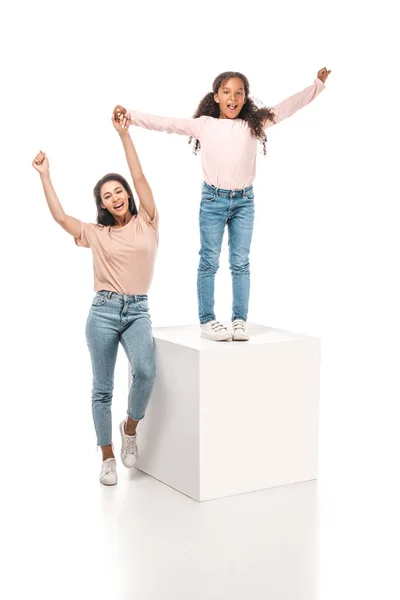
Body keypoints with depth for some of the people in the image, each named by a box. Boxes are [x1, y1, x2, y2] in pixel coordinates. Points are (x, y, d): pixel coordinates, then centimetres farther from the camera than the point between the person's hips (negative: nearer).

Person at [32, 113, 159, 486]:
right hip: (104, 311, 1)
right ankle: (108, 458, 16)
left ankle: (130, 426, 4)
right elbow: (59, 217, 1)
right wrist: (45, 175, 2)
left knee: (145, 372, -25)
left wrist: (124, 135, -2)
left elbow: (139, 177, 0)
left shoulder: (146, 223, 7)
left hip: (138, 311, -1)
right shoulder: (96, 234, 10)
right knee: (102, 388, 2)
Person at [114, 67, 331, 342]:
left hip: (244, 200, 2)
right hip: (213, 199, -2)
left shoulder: (254, 123, 2)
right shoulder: (203, 125, -1)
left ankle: (240, 319, 13)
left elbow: (286, 107, 4)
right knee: (209, 262, 3)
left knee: (241, 263, 6)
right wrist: (130, 115, -9)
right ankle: (207, 320, 9)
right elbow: (165, 123, -3)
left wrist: (318, 84, 1)